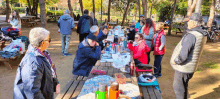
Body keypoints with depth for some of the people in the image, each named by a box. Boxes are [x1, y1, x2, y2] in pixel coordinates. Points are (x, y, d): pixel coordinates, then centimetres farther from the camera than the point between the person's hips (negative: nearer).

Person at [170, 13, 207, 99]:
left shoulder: (191, 36, -27)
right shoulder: (202, 35, 4)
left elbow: (183, 54, -31)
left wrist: (175, 61, -14)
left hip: (183, 68, -9)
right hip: (190, 67, 9)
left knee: (178, 88, 6)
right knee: (183, 86, 26)